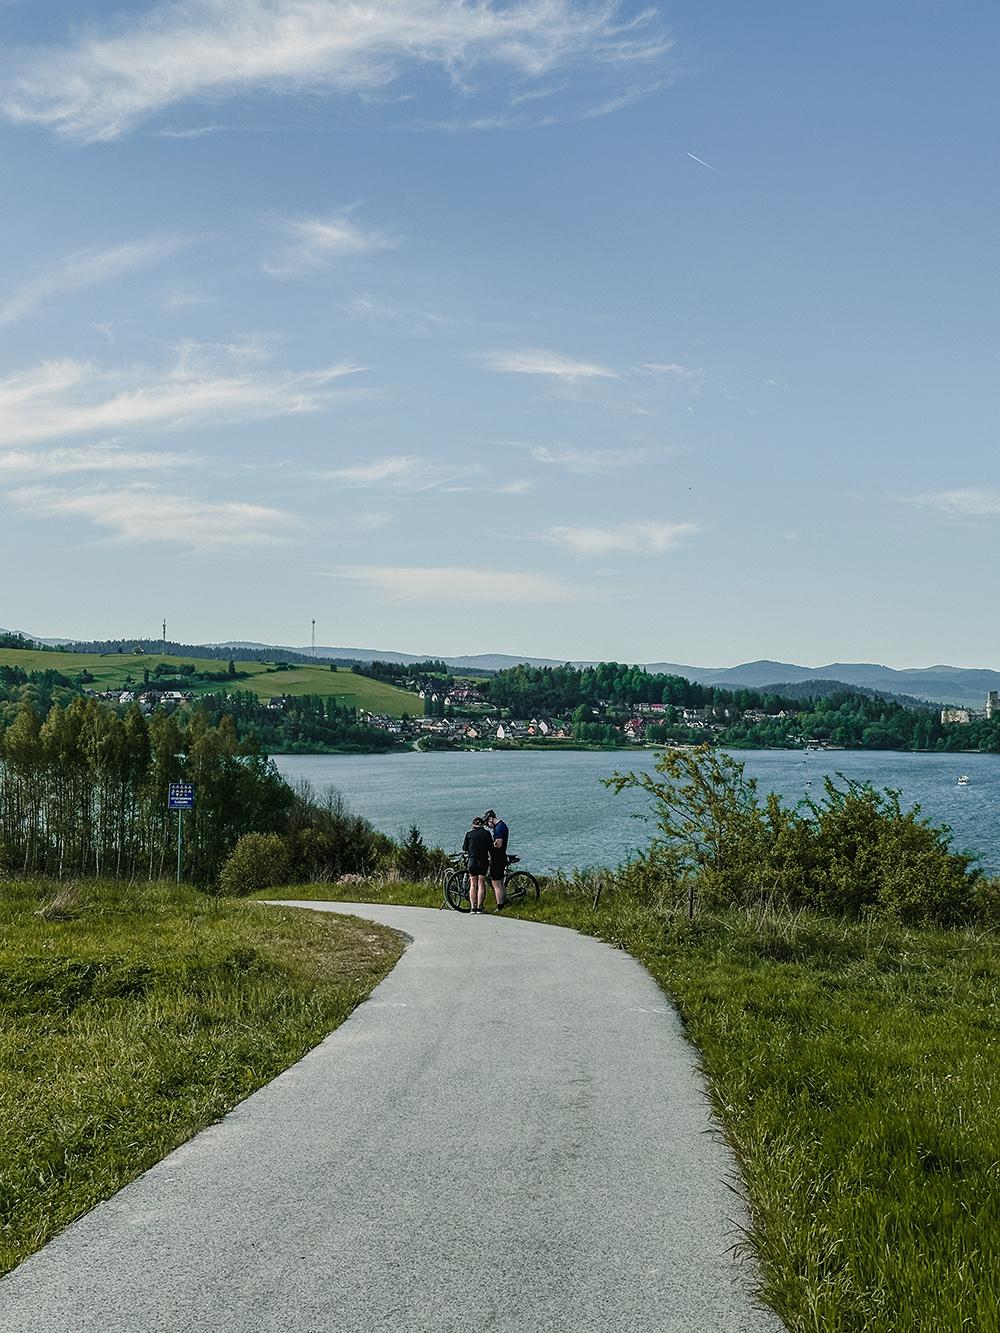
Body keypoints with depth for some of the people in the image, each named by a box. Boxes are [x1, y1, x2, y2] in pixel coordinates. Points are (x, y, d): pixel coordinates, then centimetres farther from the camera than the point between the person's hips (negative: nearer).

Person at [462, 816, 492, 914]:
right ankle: (479, 907, -1)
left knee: (473, 885, 8)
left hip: (472, 861, 0)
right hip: (483, 861, 0)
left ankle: (473, 907, 2)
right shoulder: (486, 833, -1)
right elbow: (491, 848, 0)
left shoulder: (469, 833, 0)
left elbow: (464, 849, 4)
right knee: (481, 884, 5)